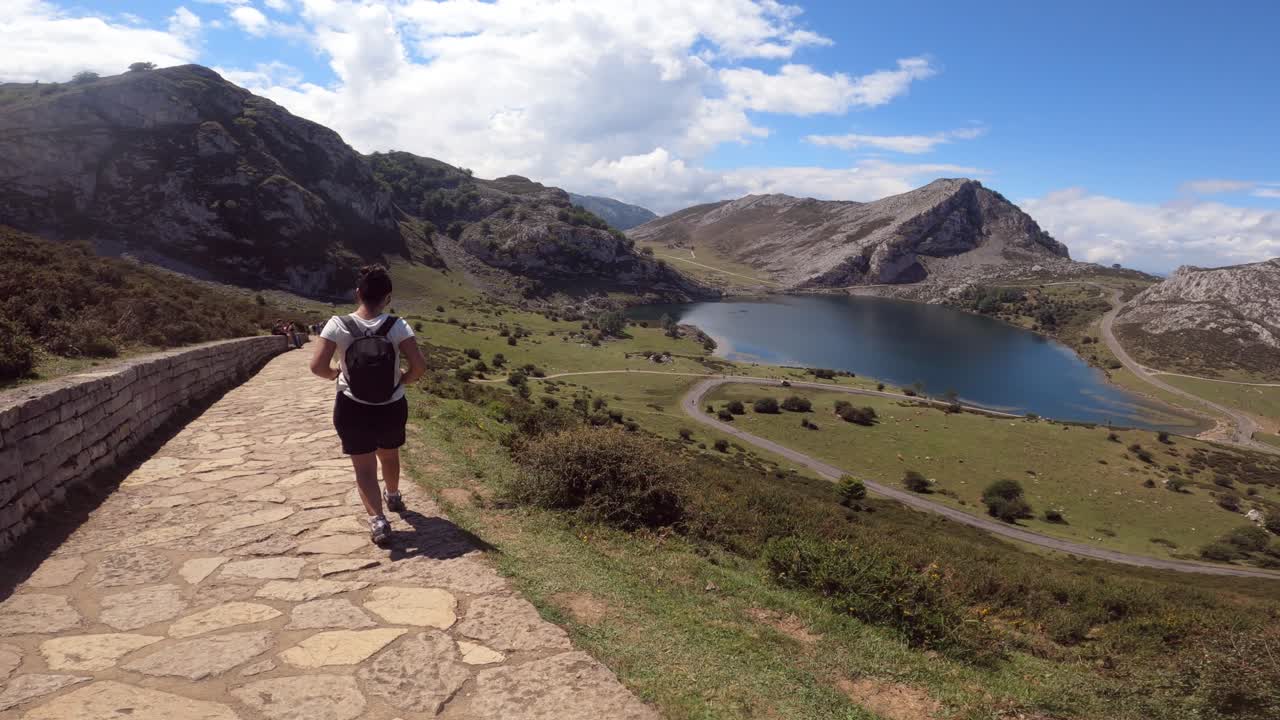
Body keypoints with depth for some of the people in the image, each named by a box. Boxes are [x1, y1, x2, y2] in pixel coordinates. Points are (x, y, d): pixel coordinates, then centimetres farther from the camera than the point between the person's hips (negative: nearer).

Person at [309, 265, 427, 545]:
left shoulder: (338, 325, -15)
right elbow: (420, 366, -21)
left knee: (364, 467, 10)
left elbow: (317, 366, -18)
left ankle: (377, 519, -6)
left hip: (352, 409, -1)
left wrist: (335, 374, 3)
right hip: (392, 407, 2)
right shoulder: (397, 326, -16)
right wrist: (403, 380, 0)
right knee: (390, 456, 27)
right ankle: (394, 497, 51)